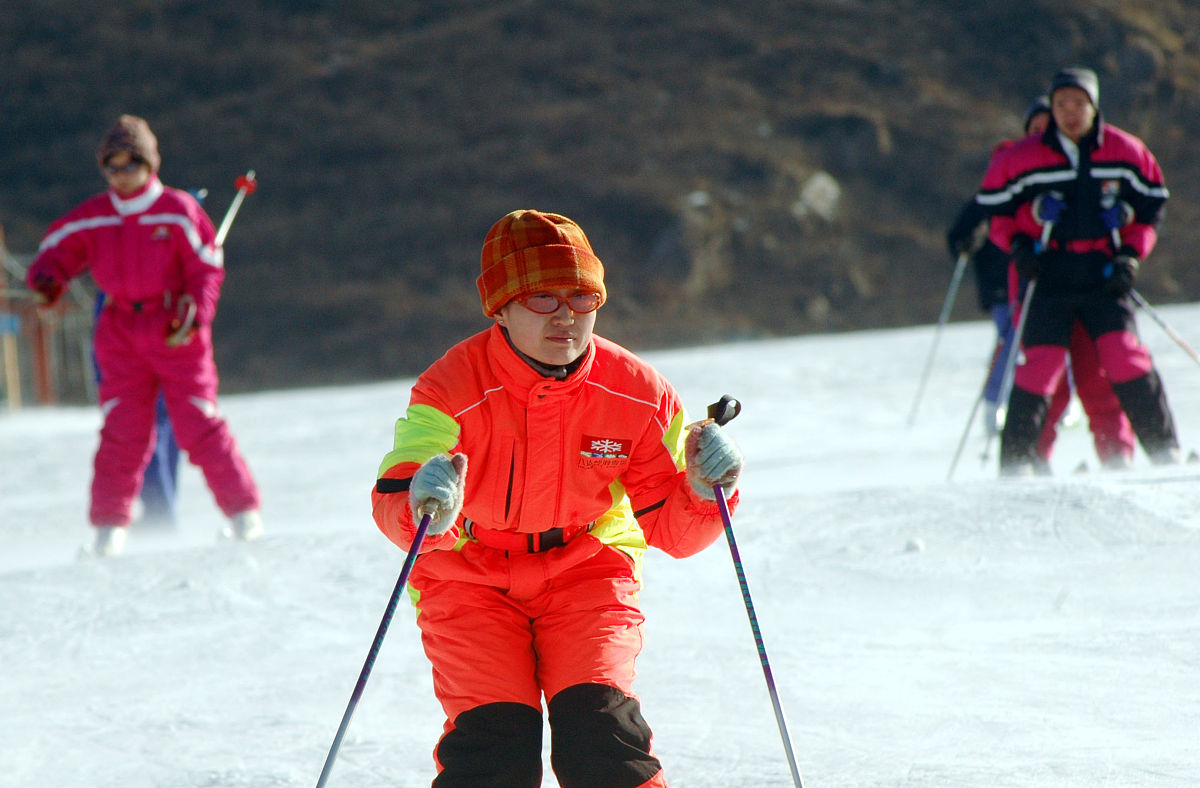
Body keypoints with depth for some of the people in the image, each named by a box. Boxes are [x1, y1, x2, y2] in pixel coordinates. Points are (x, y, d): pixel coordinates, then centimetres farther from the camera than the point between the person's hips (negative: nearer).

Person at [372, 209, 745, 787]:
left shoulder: (637, 395, -12)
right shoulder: (451, 392, -21)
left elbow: (671, 529, -5)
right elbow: (394, 509, -32)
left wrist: (705, 492, -27)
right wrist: (424, 507, -56)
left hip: (587, 570, 2)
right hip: (470, 577, -1)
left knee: (598, 728, -20)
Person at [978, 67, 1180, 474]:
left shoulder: (1126, 152, 3)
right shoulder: (1021, 159, -1)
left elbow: (1150, 208, 13)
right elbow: (995, 208, 10)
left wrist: (1130, 255, 0)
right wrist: (1017, 244, -7)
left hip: (1104, 272, 1)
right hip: (1047, 271, 0)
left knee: (1123, 354, -13)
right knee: (1040, 360, -10)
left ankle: (1164, 450, -4)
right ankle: (1016, 460, -1)